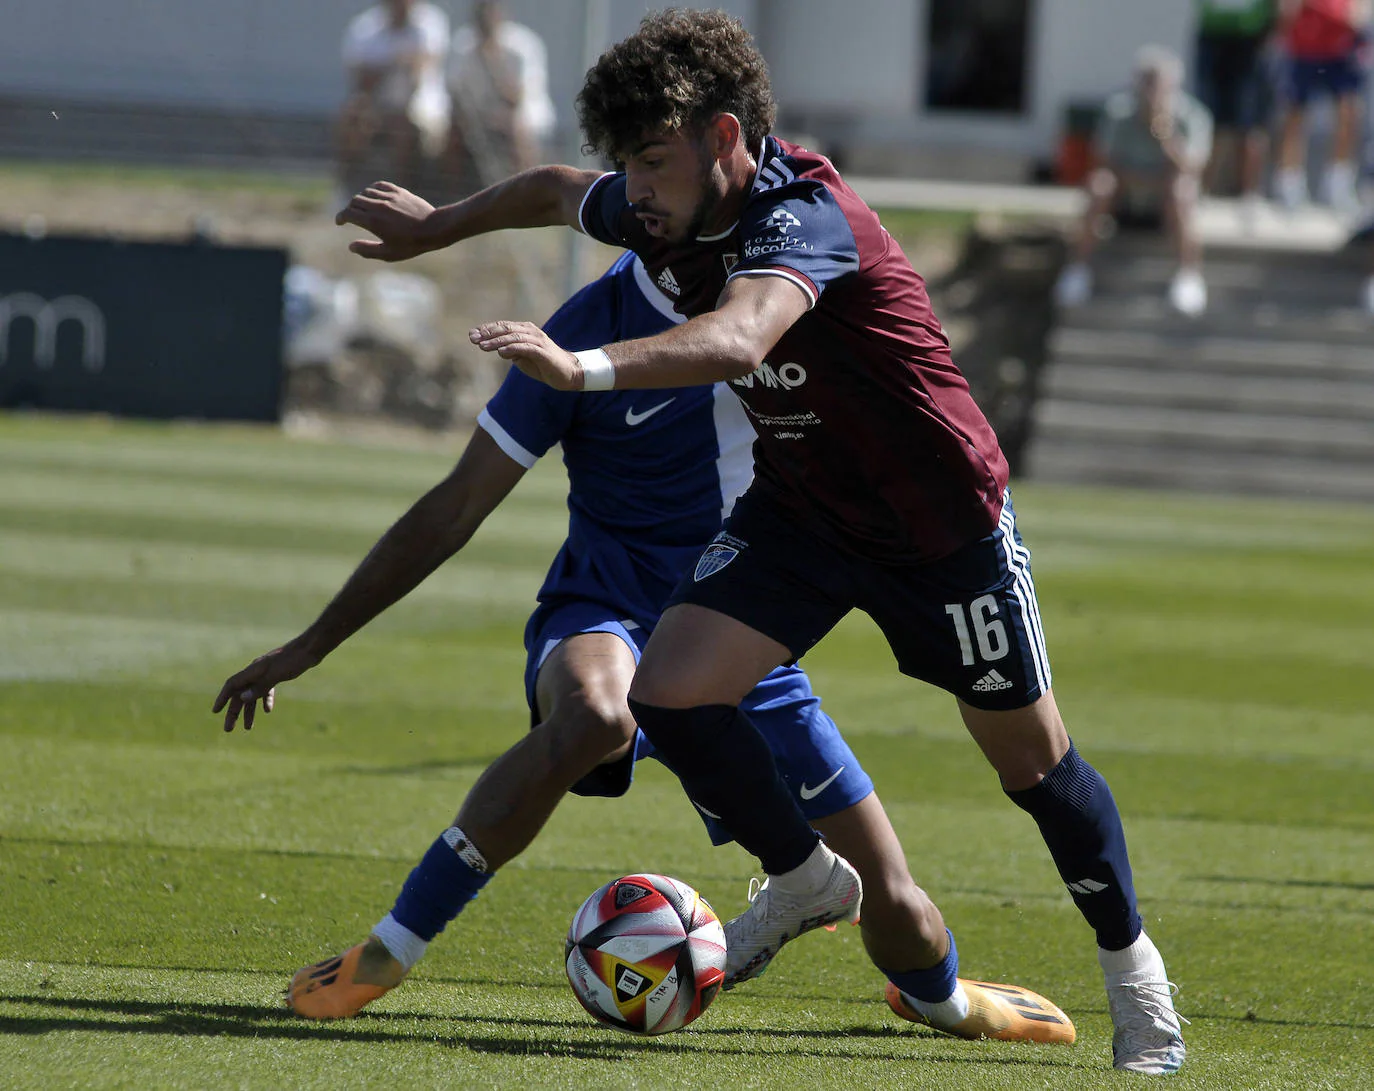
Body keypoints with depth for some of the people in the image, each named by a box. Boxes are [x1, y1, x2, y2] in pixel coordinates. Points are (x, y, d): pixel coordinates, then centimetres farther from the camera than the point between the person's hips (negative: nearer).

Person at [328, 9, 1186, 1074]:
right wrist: (435, 226, 27)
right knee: (669, 690, -13)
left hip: (942, 518, -6)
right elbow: (556, 190, 15)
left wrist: (585, 368, -65)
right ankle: (807, 881, 12)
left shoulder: (803, 218, -32)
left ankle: (1132, 964, 28)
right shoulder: (664, 217, -9)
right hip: (798, 502, 6)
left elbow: (735, 341, -52)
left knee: (1032, 758, 4)